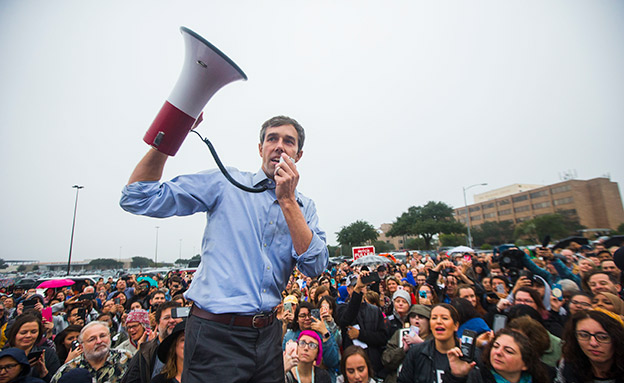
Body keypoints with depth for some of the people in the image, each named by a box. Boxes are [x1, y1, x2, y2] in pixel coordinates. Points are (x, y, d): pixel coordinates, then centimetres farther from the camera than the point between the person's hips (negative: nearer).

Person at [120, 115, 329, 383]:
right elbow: (139, 199, -8)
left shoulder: (304, 207, 3)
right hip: (216, 333, -3)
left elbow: (315, 267, -12)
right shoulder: (226, 183, -5)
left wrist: (287, 200, -17)